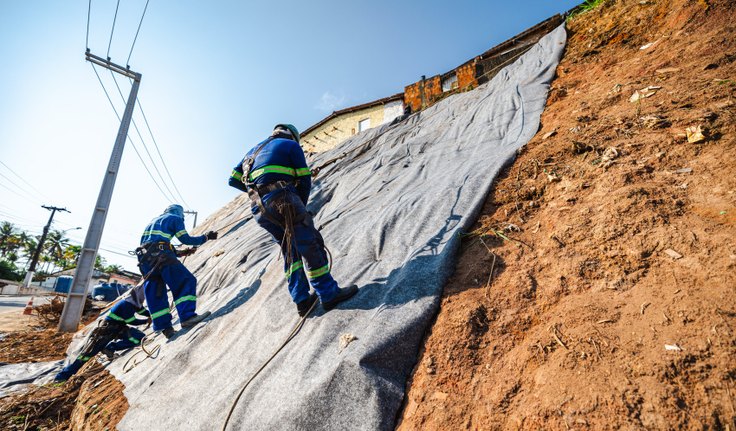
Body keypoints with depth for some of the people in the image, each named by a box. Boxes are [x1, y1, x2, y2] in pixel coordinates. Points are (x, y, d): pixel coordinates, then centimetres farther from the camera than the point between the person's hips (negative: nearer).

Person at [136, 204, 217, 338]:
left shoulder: (153, 221, 33)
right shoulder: (176, 218, 11)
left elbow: (143, 241, 31)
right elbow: (185, 239, 3)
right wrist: (206, 237, 12)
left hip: (144, 257, 8)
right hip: (161, 254, -8)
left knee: (155, 294, 7)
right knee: (186, 281, -11)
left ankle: (163, 326, 5)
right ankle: (187, 316, -25)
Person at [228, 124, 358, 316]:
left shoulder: (254, 150, 30)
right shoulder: (292, 145, 12)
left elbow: (233, 180, 26)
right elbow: (304, 180, 6)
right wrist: (301, 206, 18)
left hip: (258, 209, 7)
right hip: (282, 200, -6)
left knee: (292, 250, 13)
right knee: (310, 246, -4)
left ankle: (301, 300, 9)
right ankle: (329, 294, -3)